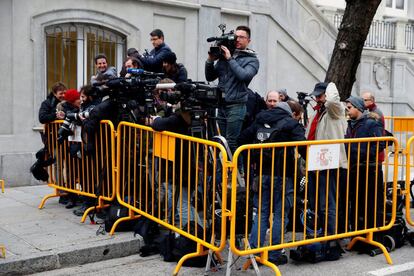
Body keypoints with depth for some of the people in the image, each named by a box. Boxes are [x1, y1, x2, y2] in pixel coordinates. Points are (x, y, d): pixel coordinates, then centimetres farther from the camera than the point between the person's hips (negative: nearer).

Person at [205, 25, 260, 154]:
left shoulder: (252, 60, 2)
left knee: (232, 143, -9)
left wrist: (230, 59, -13)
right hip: (222, 105, 5)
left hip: (236, 106, -5)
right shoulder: (223, 56, 13)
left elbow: (244, 76, -18)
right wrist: (210, 60, -1)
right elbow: (210, 77, 14)